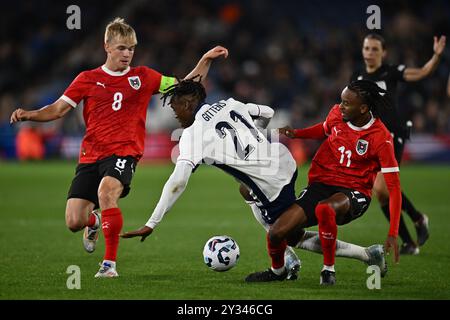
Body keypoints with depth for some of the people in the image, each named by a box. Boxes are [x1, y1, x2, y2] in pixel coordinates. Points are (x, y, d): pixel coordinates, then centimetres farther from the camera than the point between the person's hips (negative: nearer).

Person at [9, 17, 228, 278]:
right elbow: (58, 109, 7)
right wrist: (29, 115, -10)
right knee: (74, 222, -8)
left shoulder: (143, 77, 9)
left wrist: (206, 60, 5)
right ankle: (94, 220, 33)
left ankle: (110, 264, -24)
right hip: (91, 156, 2)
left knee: (106, 190, -35)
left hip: (124, 152, -2)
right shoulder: (88, 79, 9)